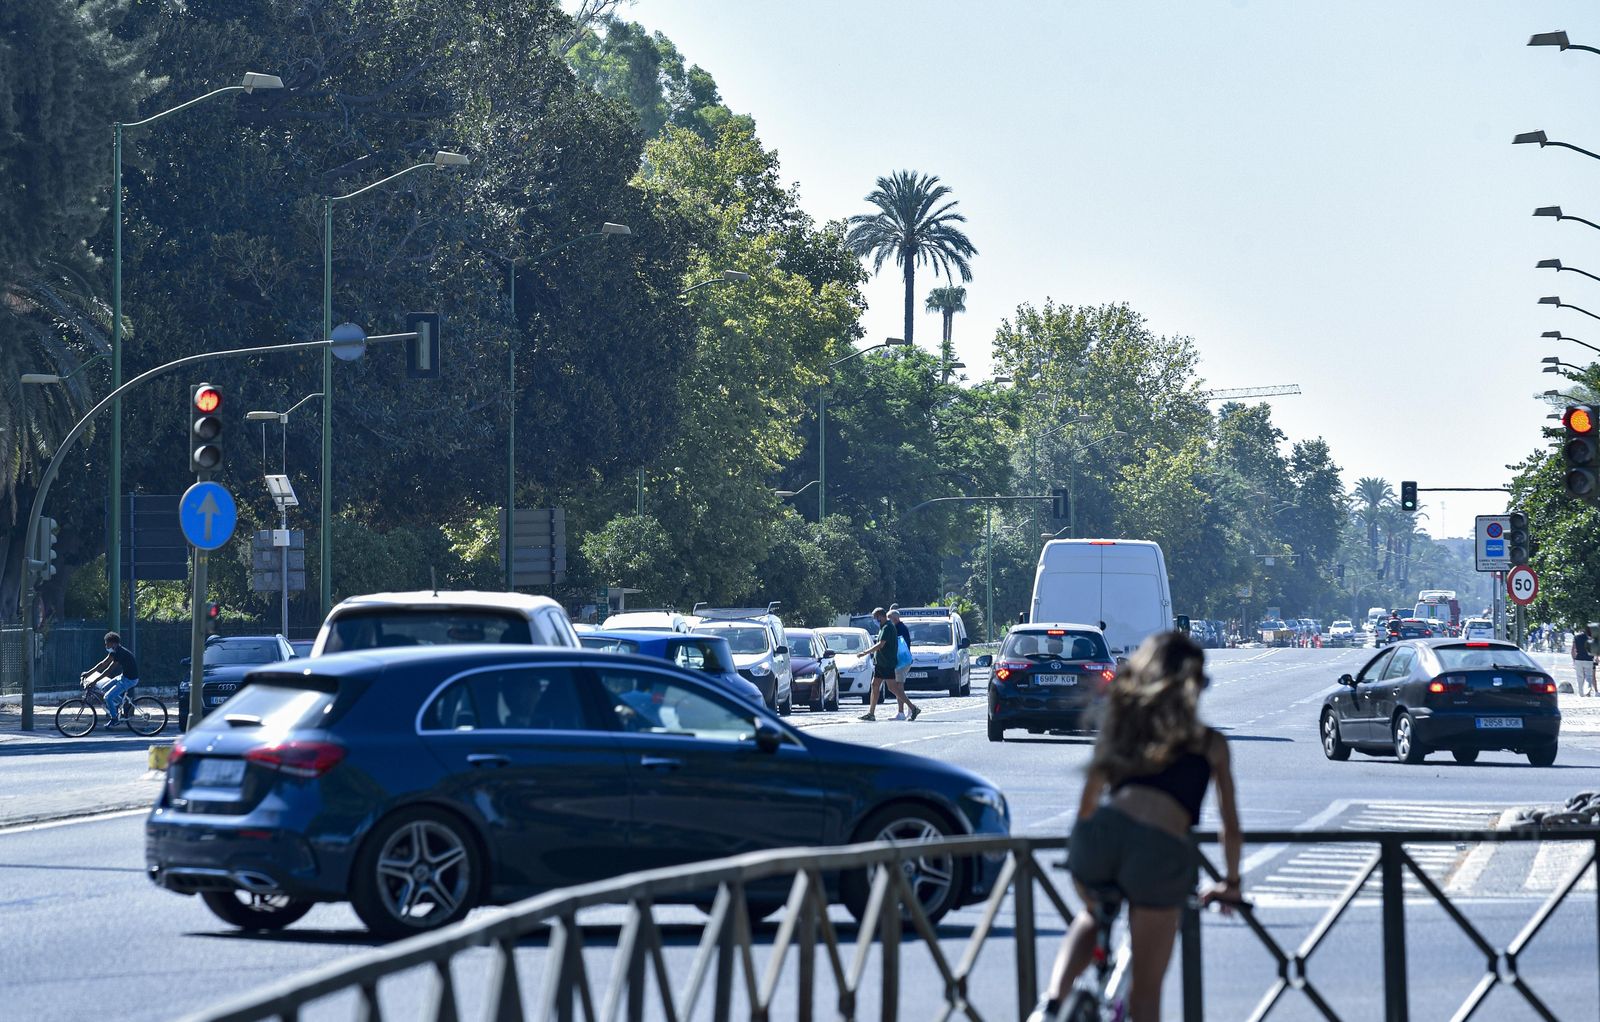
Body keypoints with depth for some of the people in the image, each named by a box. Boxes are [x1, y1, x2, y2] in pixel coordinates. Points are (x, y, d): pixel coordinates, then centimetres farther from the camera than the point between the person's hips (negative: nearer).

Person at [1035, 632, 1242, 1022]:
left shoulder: (1123, 725, 26)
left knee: (1091, 917, 35)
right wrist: (1231, 883, 41)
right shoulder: (1210, 743, 21)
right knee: (1147, 986, 13)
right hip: (1162, 850, -2)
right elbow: (1229, 825, 26)